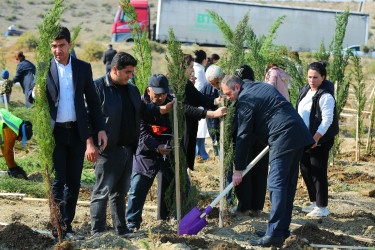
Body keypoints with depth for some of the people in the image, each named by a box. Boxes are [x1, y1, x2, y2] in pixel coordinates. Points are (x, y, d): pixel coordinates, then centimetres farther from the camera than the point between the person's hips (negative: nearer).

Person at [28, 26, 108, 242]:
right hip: (54, 133, -2)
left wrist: (100, 129, 3)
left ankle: (67, 226, 15)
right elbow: (32, 99, 5)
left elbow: (93, 100, 11)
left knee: (74, 182, 6)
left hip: (77, 133, 2)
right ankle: (58, 229, -3)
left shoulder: (83, 68, 6)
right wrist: (35, 94, -20)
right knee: (57, 182, -5)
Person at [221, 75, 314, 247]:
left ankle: (275, 235, -18)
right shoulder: (259, 86, 22)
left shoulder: (245, 101, -6)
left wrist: (239, 169, -3)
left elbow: (243, 136, -7)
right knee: (288, 184, 11)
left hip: (283, 138, -10)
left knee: (277, 185, -12)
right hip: (298, 134, 10)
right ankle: (283, 228, 15)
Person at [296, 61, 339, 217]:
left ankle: (323, 208, 3)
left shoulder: (325, 96, -17)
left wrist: (316, 138, -27)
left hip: (320, 140, -9)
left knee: (318, 173, -6)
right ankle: (315, 202, 27)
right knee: (305, 169, 14)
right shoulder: (306, 91, 11)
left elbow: (327, 120, -21)